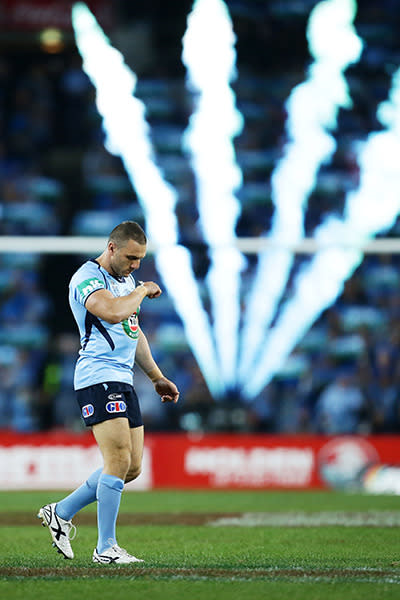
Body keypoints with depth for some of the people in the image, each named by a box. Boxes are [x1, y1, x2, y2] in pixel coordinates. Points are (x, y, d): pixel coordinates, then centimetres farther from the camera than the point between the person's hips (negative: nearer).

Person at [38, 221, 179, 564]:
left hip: (123, 380, 9)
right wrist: (142, 291, -12)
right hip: (98, 378, -9)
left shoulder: (126, 279, 19)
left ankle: (61, 513, 19)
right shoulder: (87, 278, -11)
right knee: (119, 462, -14)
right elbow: (113, 313, -29)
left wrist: (157, 377, 28)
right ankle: (106, 549, -8)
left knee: (132, 467, 6)